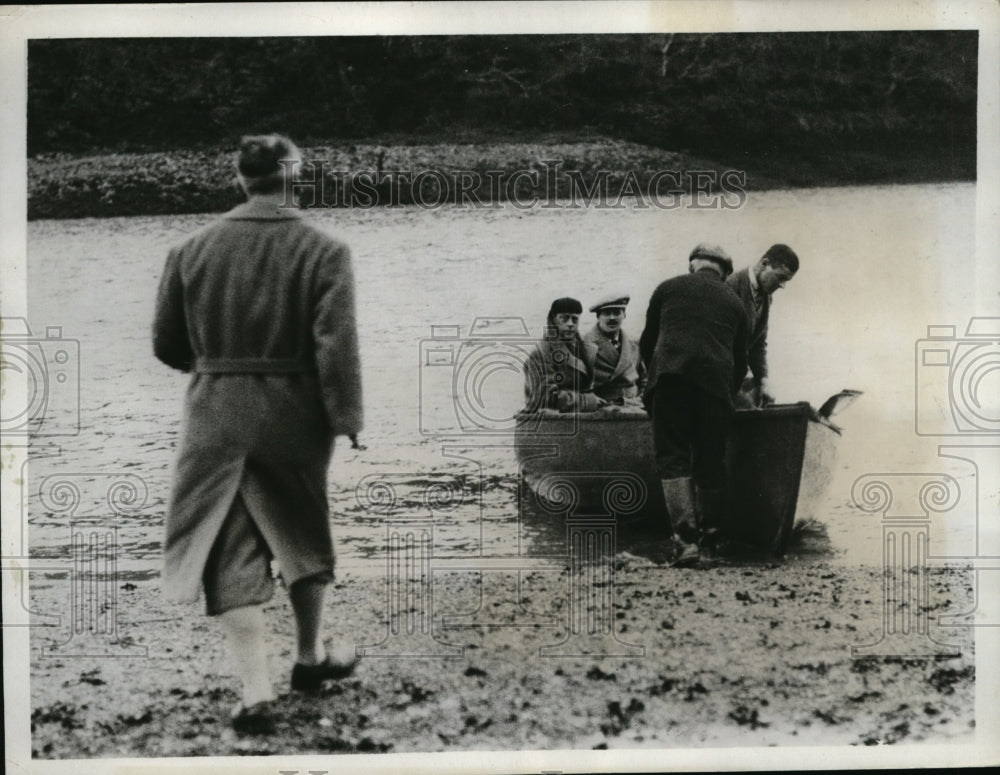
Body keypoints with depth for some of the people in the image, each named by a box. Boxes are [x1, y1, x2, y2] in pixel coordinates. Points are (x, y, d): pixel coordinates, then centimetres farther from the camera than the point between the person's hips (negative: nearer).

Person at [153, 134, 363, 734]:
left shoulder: (193, 250, 0)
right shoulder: (323, 251, -8)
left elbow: (166, 343, 6)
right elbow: (337, 347, -16)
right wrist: (347, 424, -12)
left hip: (217, 414, 1)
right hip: (295, 413, -1)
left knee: (231, 551, 6)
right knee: (304, 532, 21)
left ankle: (256, 692, 0)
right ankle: (310, 657, 36)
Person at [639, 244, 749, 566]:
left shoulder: (668, 288, 19)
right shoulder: (734, 302, 22)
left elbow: (646, 343, 23)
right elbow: (740, 361, 25)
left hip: (670, 377, -2)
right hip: (716, 382, 2)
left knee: (673, 458, -1)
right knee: (711, 461, 13)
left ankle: (686, 538, -13)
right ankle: (709, 534, 23)